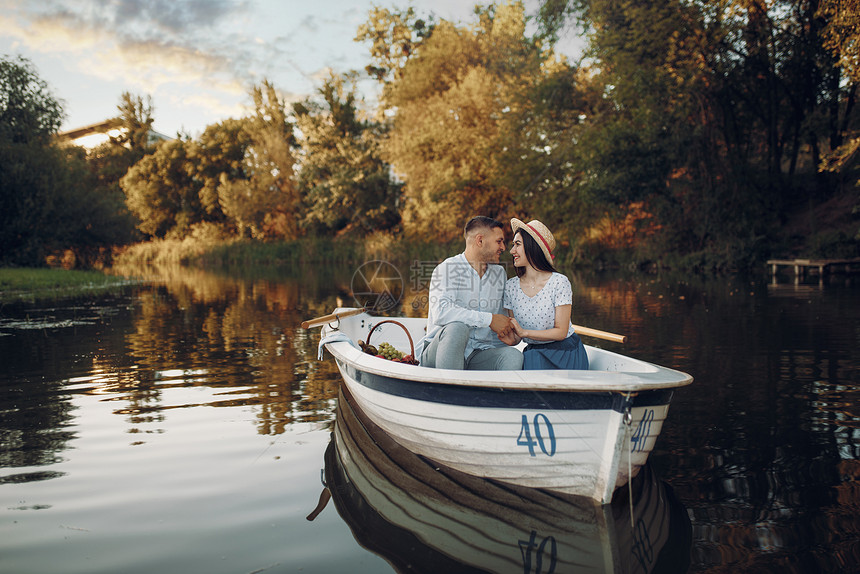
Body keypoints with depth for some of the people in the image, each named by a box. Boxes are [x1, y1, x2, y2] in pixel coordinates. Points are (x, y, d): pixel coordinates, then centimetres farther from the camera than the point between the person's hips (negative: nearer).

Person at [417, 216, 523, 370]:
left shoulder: (500, 273, 14)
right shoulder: (446, 269, -7)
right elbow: (441, 312, -24)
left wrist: (507, 329, 7)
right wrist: (489, 319, -22)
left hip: (478, 356, 5)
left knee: (513, 355, -25)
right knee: (457, 327, -36)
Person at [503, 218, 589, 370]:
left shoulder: (559, 282, -12)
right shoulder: (511, 286, 1)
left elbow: (561, 332, -13)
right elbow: (516, 338, 3)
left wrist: (524, 332, -22)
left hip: (566, 356, -4)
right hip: (534, 355, 4)